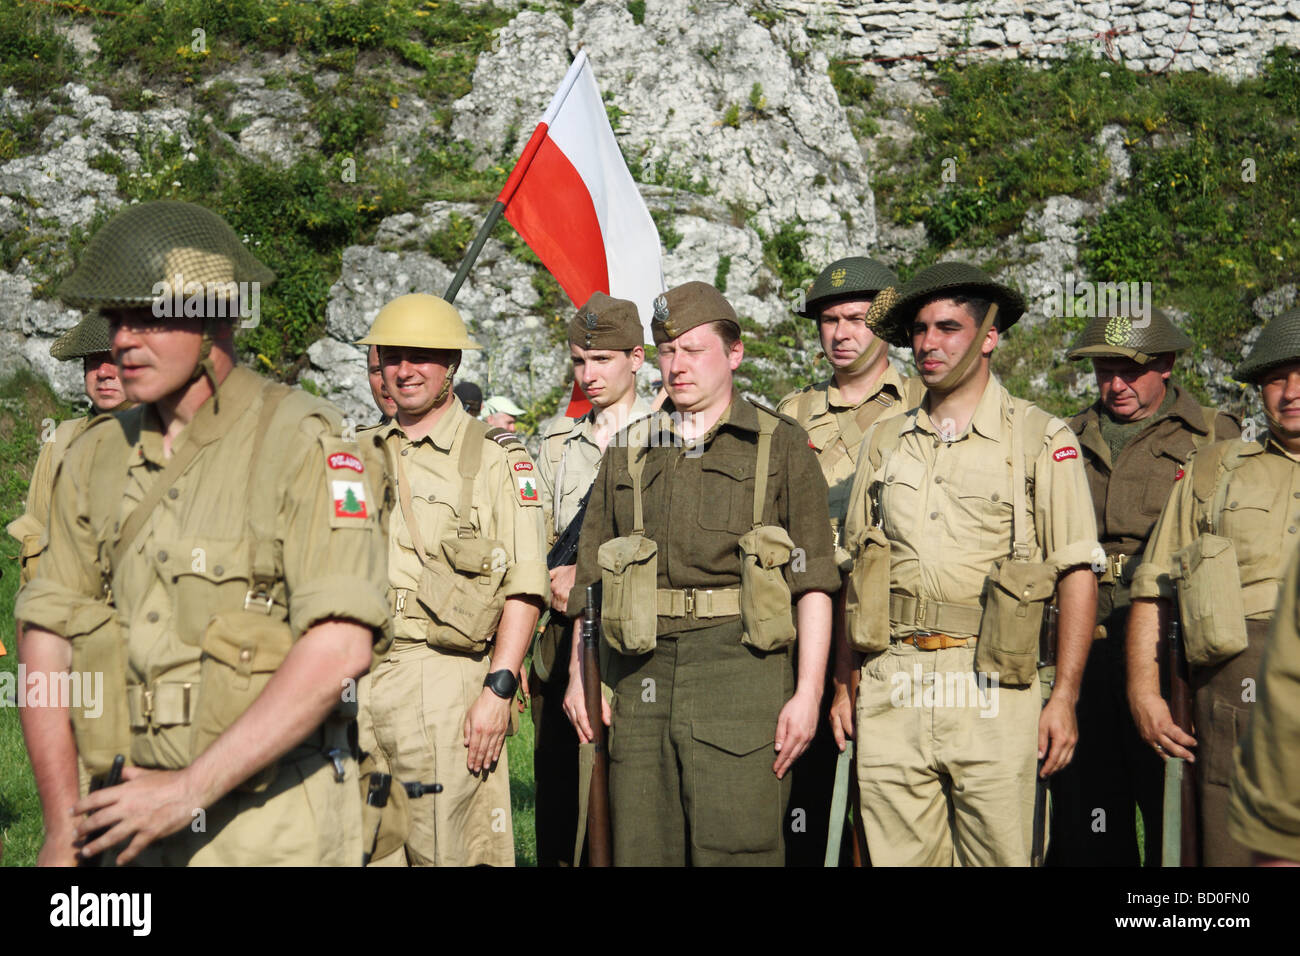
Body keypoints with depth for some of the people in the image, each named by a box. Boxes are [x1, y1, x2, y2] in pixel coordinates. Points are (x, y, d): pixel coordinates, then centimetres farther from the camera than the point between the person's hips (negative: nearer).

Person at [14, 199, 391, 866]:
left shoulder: (302, 442, -12)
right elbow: (46, 634, 5)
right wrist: (63, 825, -2)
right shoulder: (94, 458, 5)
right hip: (132, 817, 5)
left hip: (271, 824, -4)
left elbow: (339, 648, -21)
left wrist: (191, 788, -20)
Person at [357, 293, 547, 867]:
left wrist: (498, 689, -15)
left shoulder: (496, 458, 0)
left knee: (445, 850, -1)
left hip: (444, 681, -5)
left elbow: (523, 587, -6)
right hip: (353, 682, 5)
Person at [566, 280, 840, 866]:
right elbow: (591, 575, 18)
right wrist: (579, 675, 10)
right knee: (640, 849, 6)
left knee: (736, 849, -5)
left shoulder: (781, 448, 6)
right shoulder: (628, 453, 17)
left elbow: (813, 583, 1)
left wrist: (808, 692, -7)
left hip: (740, 669, -3)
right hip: (641, 674, 4)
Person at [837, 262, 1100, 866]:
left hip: (990, 686, -3)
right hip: (889, 688, 3)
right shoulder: (883, 442, 13)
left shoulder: (1041, 438, 2)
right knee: (898, 855, 8)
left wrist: (1065, 696, -8)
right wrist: (842, 684, 11)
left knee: (997, 855, 2)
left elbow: (1076, 572, -2)